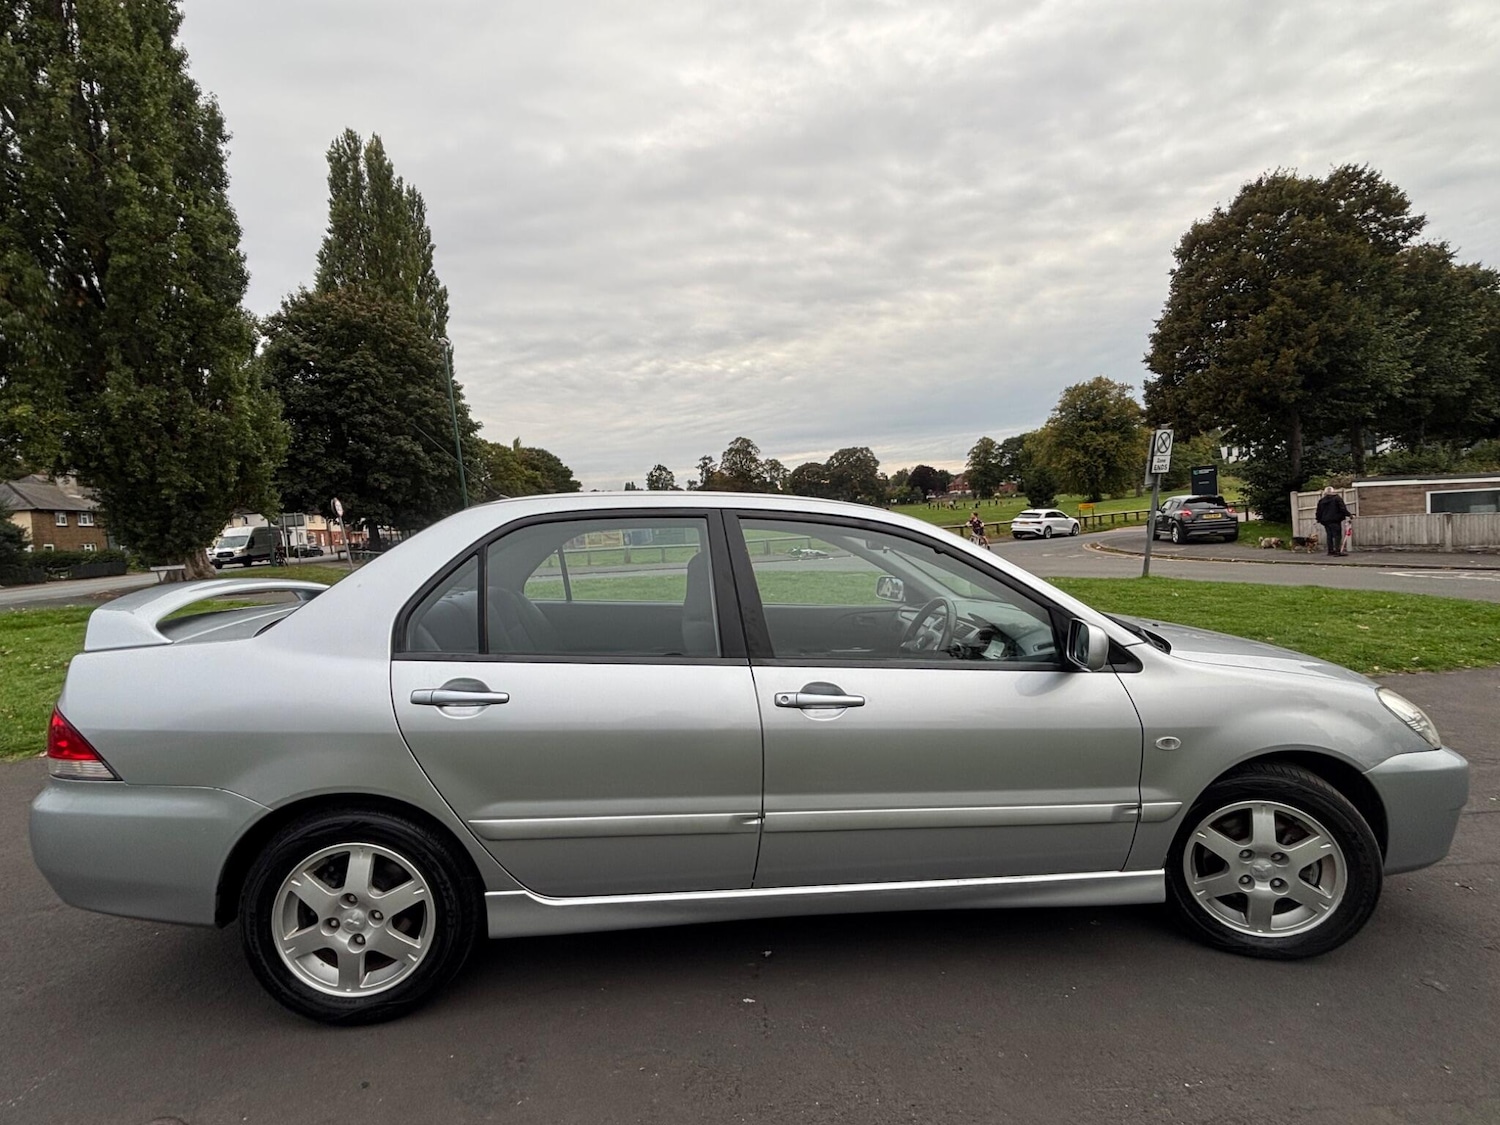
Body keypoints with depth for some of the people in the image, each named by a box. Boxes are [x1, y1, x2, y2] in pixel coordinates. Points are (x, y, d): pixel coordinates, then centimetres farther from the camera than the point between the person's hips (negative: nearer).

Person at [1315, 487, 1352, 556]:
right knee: (1337, 535, -5)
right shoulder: (1337, 498, -3)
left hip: (1325, 521, 5)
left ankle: (1330, 550, 11)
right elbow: (1342, 508, -10)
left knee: (1329, 535, 10)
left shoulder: (1321, 500, 10)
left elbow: (1319, 511, 13)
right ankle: (1338, 550, -13)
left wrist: (1319, 519, 22)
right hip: (1335, 520, -5)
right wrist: (1348, 514, -6)